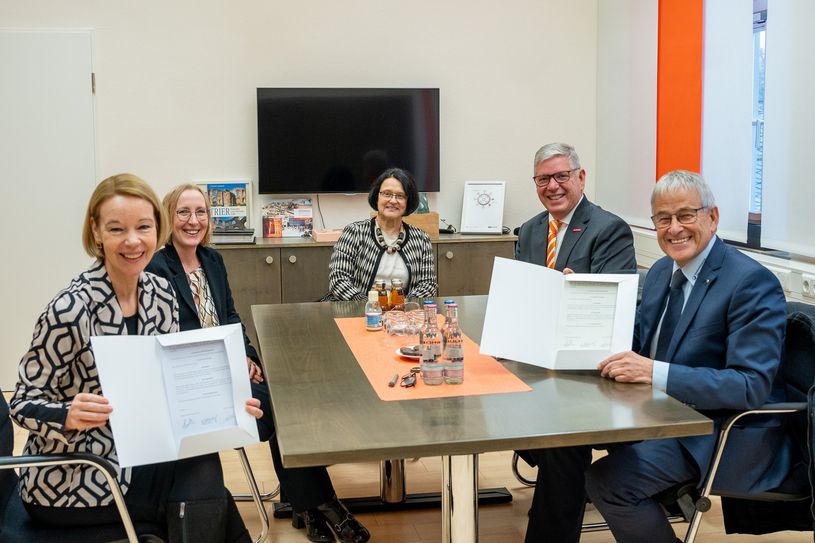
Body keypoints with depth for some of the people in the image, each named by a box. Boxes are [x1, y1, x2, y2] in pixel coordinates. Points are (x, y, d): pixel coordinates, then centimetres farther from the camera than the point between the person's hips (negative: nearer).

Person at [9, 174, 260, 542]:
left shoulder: (161, 294, -2)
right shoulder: (72, 309, -22)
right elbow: (24, 403, -15)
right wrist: (69, 416, -35)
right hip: (69, 482, -5)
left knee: (203, 471, -19)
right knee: (201, 493, -18)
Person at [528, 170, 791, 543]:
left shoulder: (752, 283, -17)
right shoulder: (662, 271, 8)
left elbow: (752, 386, -24)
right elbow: (639, 343, 14)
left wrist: (656, 373, -34)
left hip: (726, 430, -8)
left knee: (608, 480, -24)